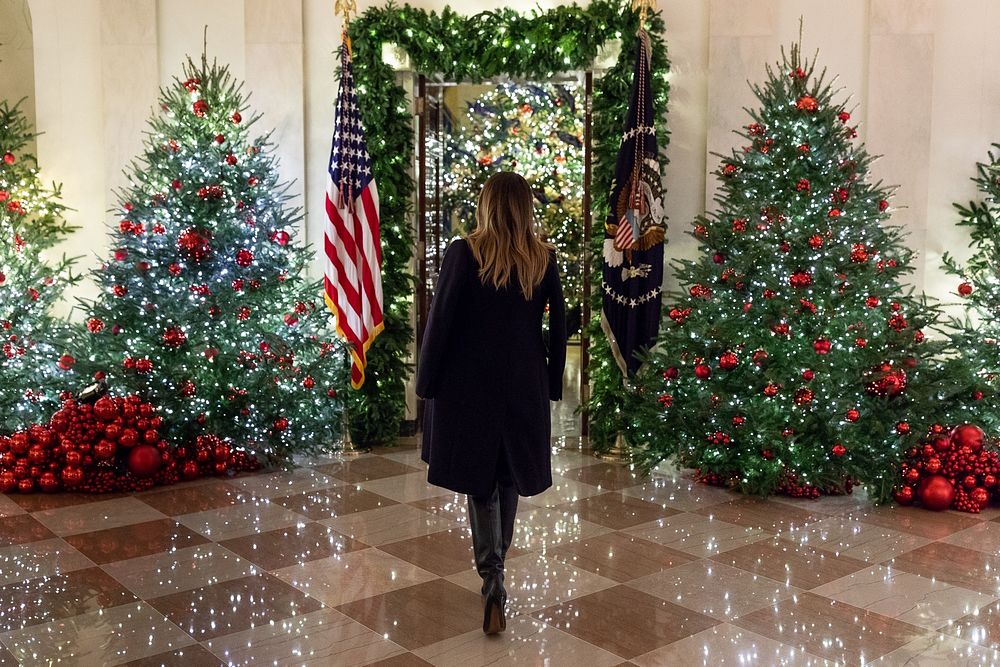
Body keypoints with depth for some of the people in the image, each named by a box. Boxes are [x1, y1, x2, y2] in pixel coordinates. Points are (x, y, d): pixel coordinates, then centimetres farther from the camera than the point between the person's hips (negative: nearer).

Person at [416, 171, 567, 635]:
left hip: (470, 382, -3)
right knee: (510, 477, 17)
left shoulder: (463, 254, -10)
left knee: (480, 480, 5)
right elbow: (559, 323, 2)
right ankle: (496, 567, 31)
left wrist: (426, 382, -1)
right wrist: (552, 383, 12)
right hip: (525, 385, 3)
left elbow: (440, 321, -10)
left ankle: (493, 583, -6)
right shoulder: (543, 258, -1)